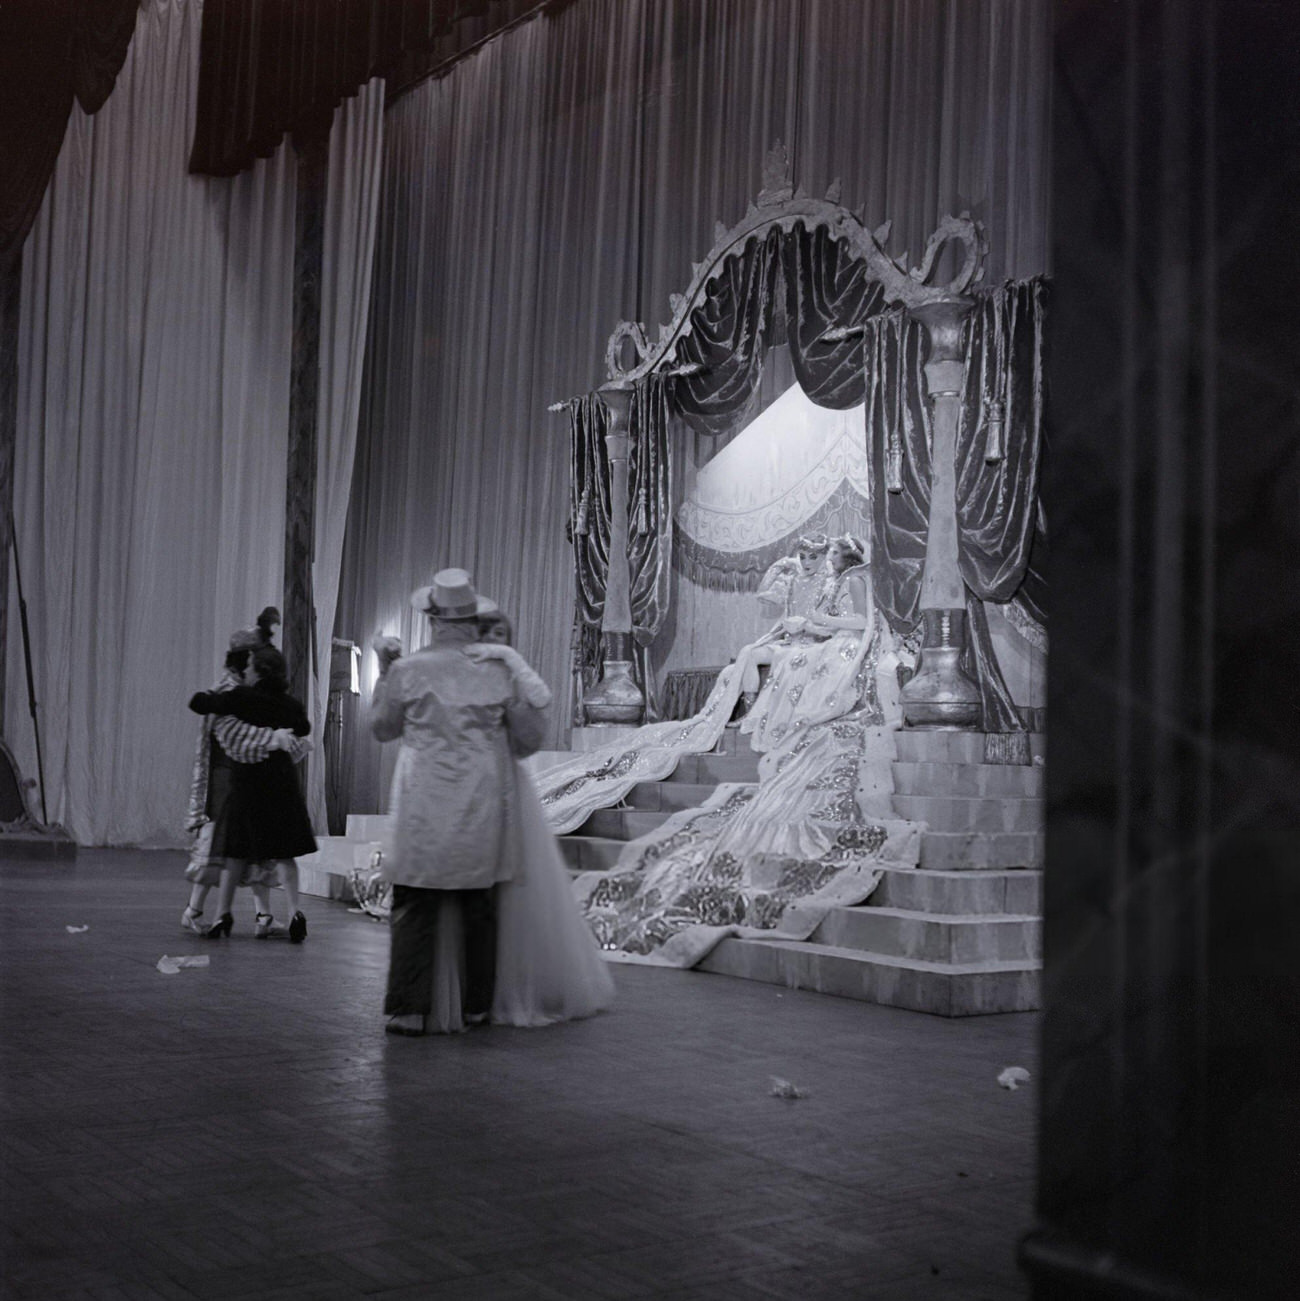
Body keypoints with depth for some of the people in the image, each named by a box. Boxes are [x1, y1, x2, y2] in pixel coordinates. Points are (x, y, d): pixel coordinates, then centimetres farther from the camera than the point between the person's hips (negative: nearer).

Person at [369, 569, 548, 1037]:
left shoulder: (408, 670, -5)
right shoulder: (499, 672, -2)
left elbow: (383, 728, 12)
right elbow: (530, 738, 6)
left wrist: (384, 677, 22)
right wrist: (531, 692, 24)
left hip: (423, 810, -2)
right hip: (482, 811, 2)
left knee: (414, 910, 3)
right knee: (479, 909, 11)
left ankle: (408, 1010, 1)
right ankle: (476, 1007, 18)